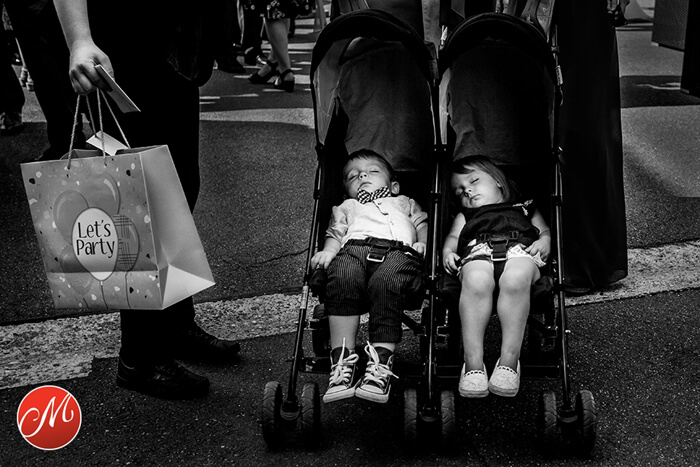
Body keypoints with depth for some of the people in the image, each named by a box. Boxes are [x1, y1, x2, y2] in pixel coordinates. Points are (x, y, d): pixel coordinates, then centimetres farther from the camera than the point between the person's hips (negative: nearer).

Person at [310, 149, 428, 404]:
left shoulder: (405, 203, 44)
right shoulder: (346, 207, 44)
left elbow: (423, 225, 28)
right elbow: (335, 234, 28)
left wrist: (424, 242, 4)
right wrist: (327, 252, 5)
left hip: (399, 250, -1)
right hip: (354, 248, 1)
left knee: (385, 282, -39)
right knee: (342, 278, -38)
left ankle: (381, 362, -45)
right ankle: (342, 360, -41)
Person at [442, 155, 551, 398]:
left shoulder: (525, 209, 41)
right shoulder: (465, 216, 44)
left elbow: (546, 231, 28)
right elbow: (452, 236, 26)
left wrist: (545, 242, 3)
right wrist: (447, 251, 2)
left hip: (520, 249, 0)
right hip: (477, 250, 1)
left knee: (515, 280, -40)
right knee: (476, 282, -39)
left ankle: (509, 360, -39)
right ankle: (473, 363, -40)